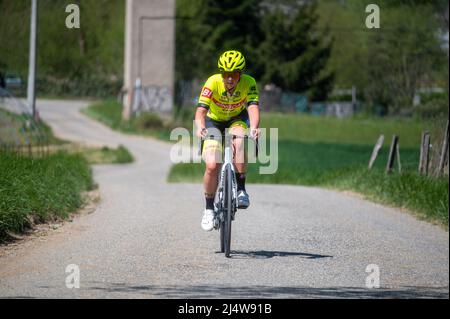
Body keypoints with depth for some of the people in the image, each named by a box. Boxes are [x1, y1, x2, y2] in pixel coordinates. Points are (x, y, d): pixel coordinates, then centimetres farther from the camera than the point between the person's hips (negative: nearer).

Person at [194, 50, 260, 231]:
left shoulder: (248, 83, -26)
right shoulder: (213, 83, -29)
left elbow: (253, 108, -38)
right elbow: (201, 110, -38)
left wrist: (254, 128, -59)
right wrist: (200, 128, -58)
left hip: (237, 120, 0)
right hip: (214, 122, 0)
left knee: (240, 142, -35)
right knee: (212, 165, -17)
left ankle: (241, 190, -22)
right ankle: (209, 208, 4)